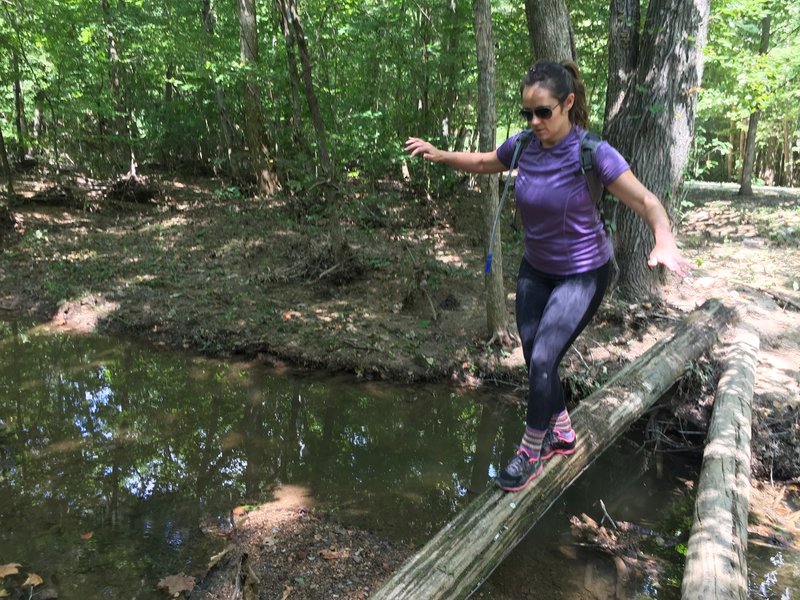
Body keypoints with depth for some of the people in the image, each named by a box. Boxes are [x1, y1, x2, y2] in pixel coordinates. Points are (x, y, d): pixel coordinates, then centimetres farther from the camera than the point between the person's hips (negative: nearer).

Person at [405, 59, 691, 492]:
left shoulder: (591, 153, -24)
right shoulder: (523, 145, -10)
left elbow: (646, 202, -26)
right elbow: (482, 163, 11)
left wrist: (664, 243, -45)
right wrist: (439, 155, -4)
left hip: (582, 274, -5)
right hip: (535, 269, 6)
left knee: (543, 359, -12)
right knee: (535, 360, 11)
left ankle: (531, 452, 11)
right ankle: (563, 434, 35)